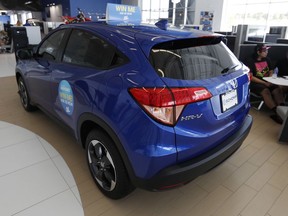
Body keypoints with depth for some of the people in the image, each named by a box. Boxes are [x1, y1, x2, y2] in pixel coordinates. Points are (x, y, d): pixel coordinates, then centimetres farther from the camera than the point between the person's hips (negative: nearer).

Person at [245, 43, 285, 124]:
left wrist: (269, 81, -2)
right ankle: (276, 112, -41)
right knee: (265, 91, -34)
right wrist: (264, 83, -17)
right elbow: (250, 77, -12)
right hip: (255, 83, -6)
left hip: (267, 82, 6)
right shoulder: (250, 61, -7)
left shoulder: (267, 60, 12)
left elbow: (271, 72, 20)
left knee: (278, 89, -24)